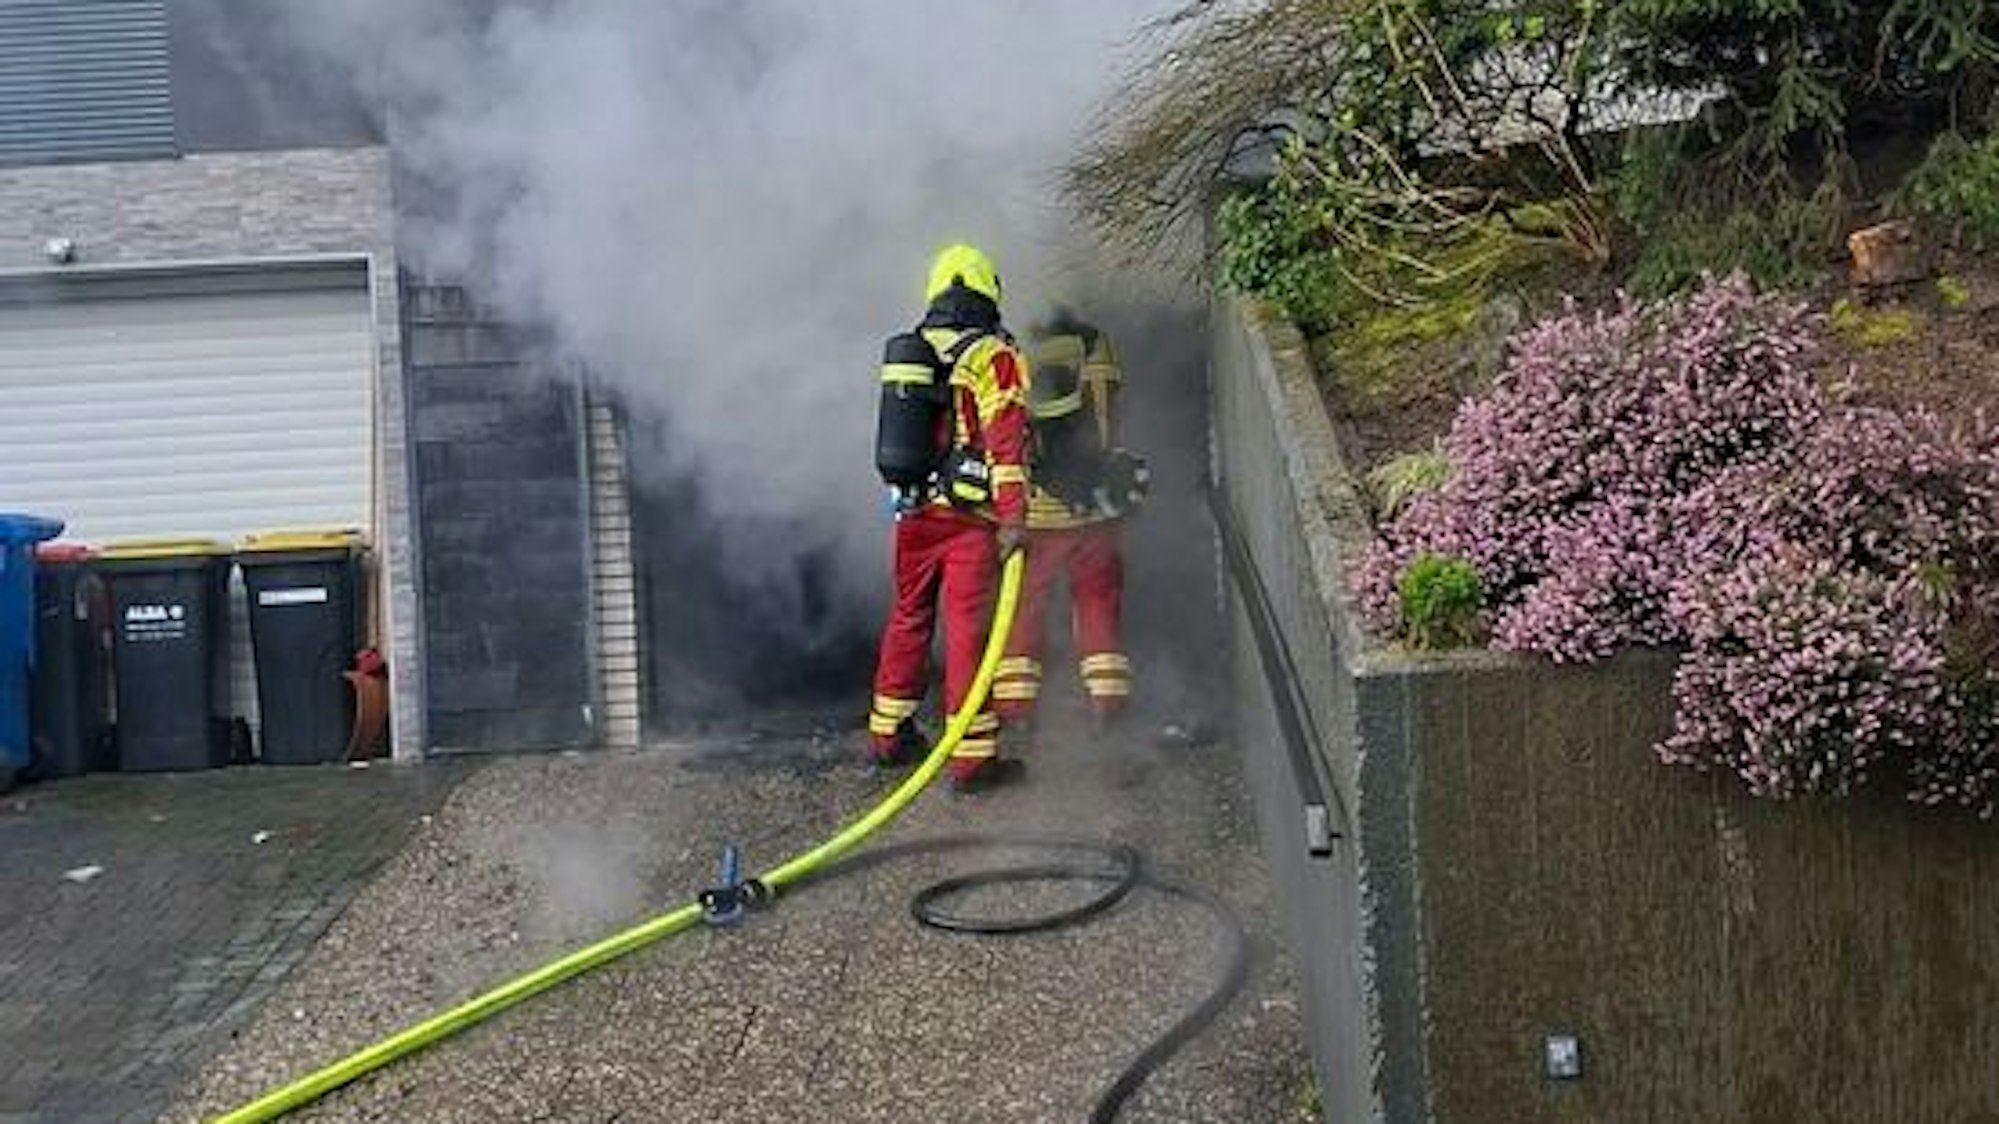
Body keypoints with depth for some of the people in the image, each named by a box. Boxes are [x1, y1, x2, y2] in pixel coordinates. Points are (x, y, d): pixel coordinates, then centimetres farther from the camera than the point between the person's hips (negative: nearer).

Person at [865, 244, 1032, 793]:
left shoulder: (906, 351, 12)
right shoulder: (993, 356, -7)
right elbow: (1007, 439, -16)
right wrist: (1014, 517, -19)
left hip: (912, 510, 6)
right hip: (969, 517, -6)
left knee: (908, 617, 18)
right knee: (968, 628, -3)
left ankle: (888, 733, 28)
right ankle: (971, 755, -1)